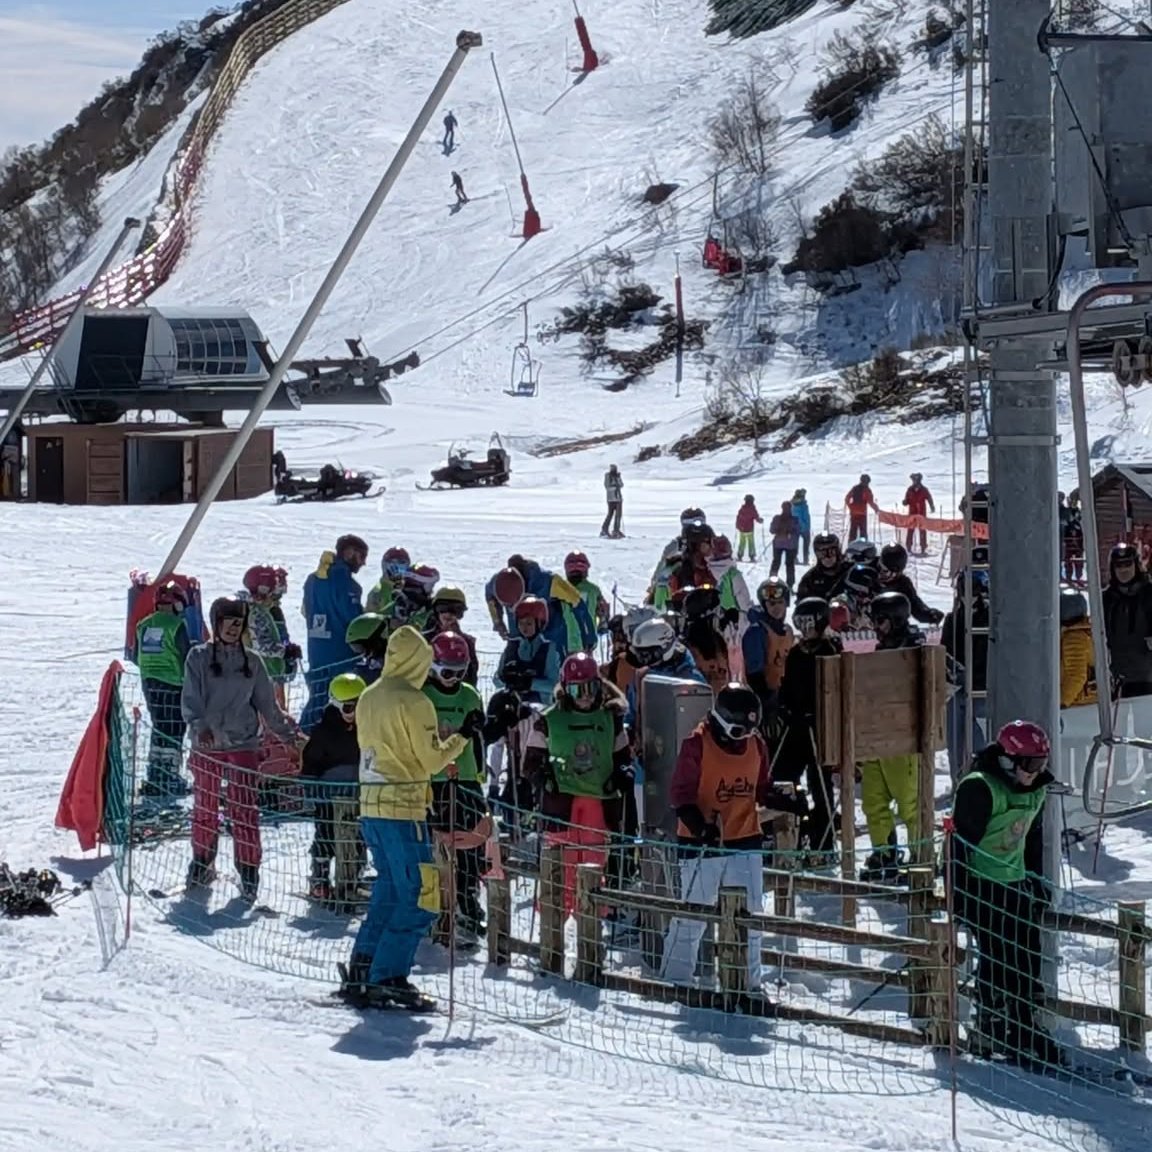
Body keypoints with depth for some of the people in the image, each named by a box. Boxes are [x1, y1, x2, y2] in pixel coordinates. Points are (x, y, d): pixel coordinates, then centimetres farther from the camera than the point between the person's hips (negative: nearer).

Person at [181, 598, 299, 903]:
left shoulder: (251, 661, 8)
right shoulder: (199, 658, 2)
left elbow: (267, 704, 14)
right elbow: (190, 700, -5)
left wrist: (288, 732, 9)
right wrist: (199, 726, -22)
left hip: (242, 745, 0)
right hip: (207, 746, 0)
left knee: (245, 810, -5)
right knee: (205, 808, 9)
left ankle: (248, 870, 0)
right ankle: (202, 863, 26)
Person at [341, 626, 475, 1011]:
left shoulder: (368, 698, 10)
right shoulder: (414, 702, -13)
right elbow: (432, 758, -11)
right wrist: (461, 737, 4)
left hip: (370, 805, 8)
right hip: (403, 807, -8)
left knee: (389, 889, 17)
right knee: (419, 897, -3)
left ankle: (361, 972, 15)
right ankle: (388, 977, -7)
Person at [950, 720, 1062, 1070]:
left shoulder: (1034, 791, 8)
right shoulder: (979, 788, -19)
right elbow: (962, 842, -19)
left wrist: (1038, 883, 21)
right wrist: (960, 894, -19)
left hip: (1015, 884, 8)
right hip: (981, 886, -8)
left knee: (1028, 959, 7)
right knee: (997, 959, -10)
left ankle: (1027, 1034, 14)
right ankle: (989, 1036, -2)